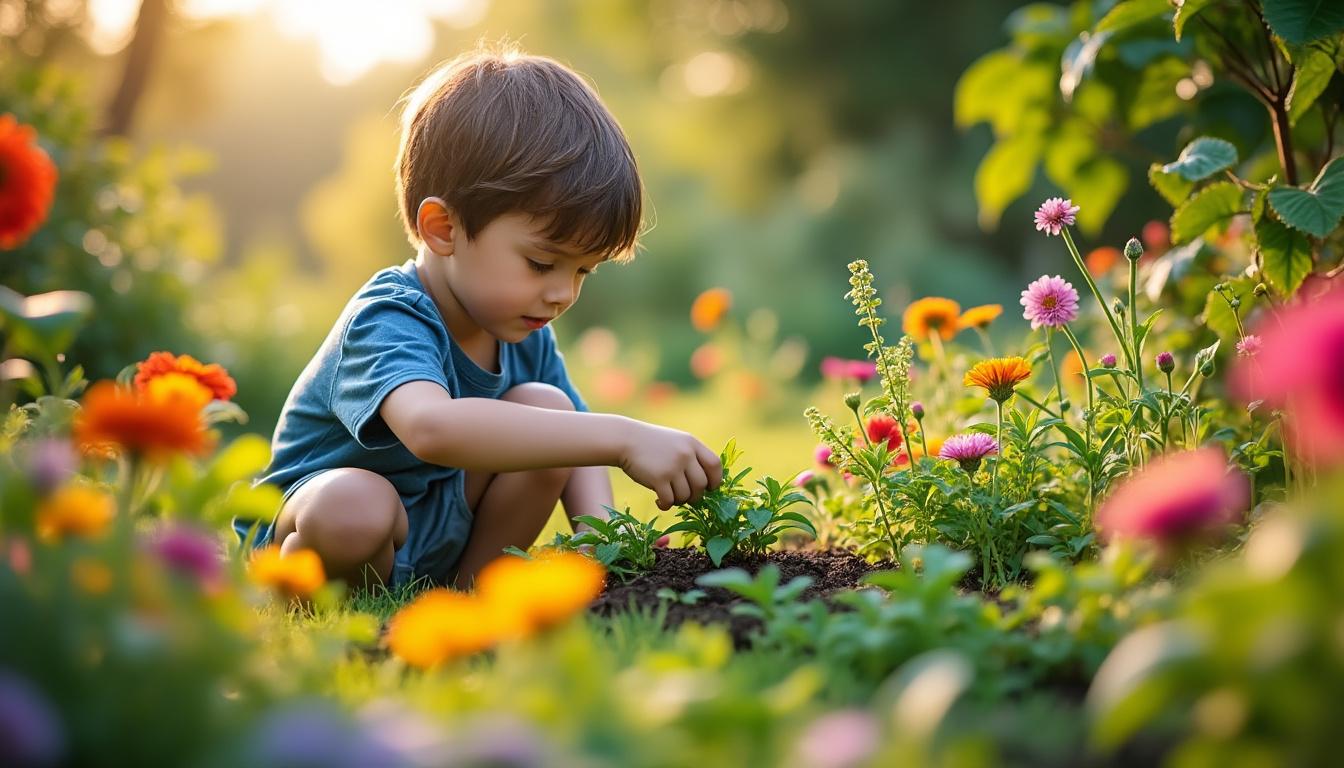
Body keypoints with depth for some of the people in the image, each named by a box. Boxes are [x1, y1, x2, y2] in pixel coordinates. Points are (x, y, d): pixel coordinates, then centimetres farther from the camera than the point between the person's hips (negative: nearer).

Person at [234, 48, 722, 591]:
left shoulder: (526, 335, -2)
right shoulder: (389, 322, -28)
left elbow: (575, 447, 7)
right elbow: (431, 426, -51)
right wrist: (622, 438, -54)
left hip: (443, 539, 7)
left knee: (546, 408, -12)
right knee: (355, 504, -41)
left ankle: (466, 592, -1)